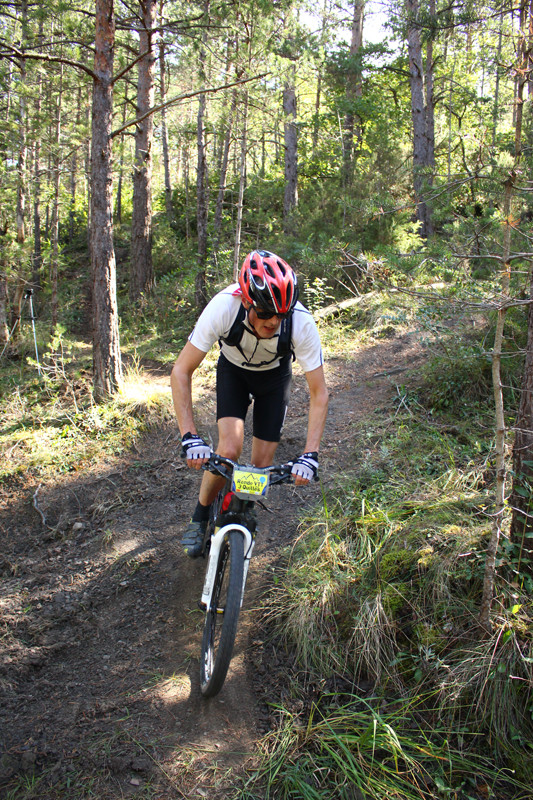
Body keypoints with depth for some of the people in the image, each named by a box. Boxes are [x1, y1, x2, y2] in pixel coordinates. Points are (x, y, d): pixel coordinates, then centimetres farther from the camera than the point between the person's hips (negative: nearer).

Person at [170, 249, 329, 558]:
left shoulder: (302, 323, -36)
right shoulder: (224, 307, -38)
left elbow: (319, 394, -26)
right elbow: (181, 372, -31)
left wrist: (310, 454, -35)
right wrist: (190, 436, -39)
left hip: (274, 376, 1)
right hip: (233, 370, -1)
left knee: (262, 465, -3)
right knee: (230, 449, -22)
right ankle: (200, 517, 5)